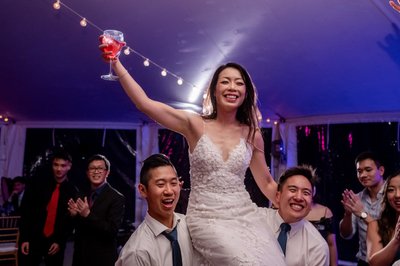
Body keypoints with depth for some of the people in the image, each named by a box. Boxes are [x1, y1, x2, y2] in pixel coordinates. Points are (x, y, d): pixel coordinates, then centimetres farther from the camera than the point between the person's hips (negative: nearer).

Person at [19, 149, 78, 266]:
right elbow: (25, 211, 0)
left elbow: (72, 219, 3)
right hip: (34, 238, 0)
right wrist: (24, 238, -5)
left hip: (56, 242, 0)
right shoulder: (37, 183, -1)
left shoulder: (73, 191, 0)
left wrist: (60, 241, -3)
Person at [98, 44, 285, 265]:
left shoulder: (252, 135, 5)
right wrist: (116, 64, -16)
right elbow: (144, 103, -10)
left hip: (246, 216, 3)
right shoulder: (195, 125, -2)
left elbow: (267, 183, 15)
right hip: (208, 219, -3)